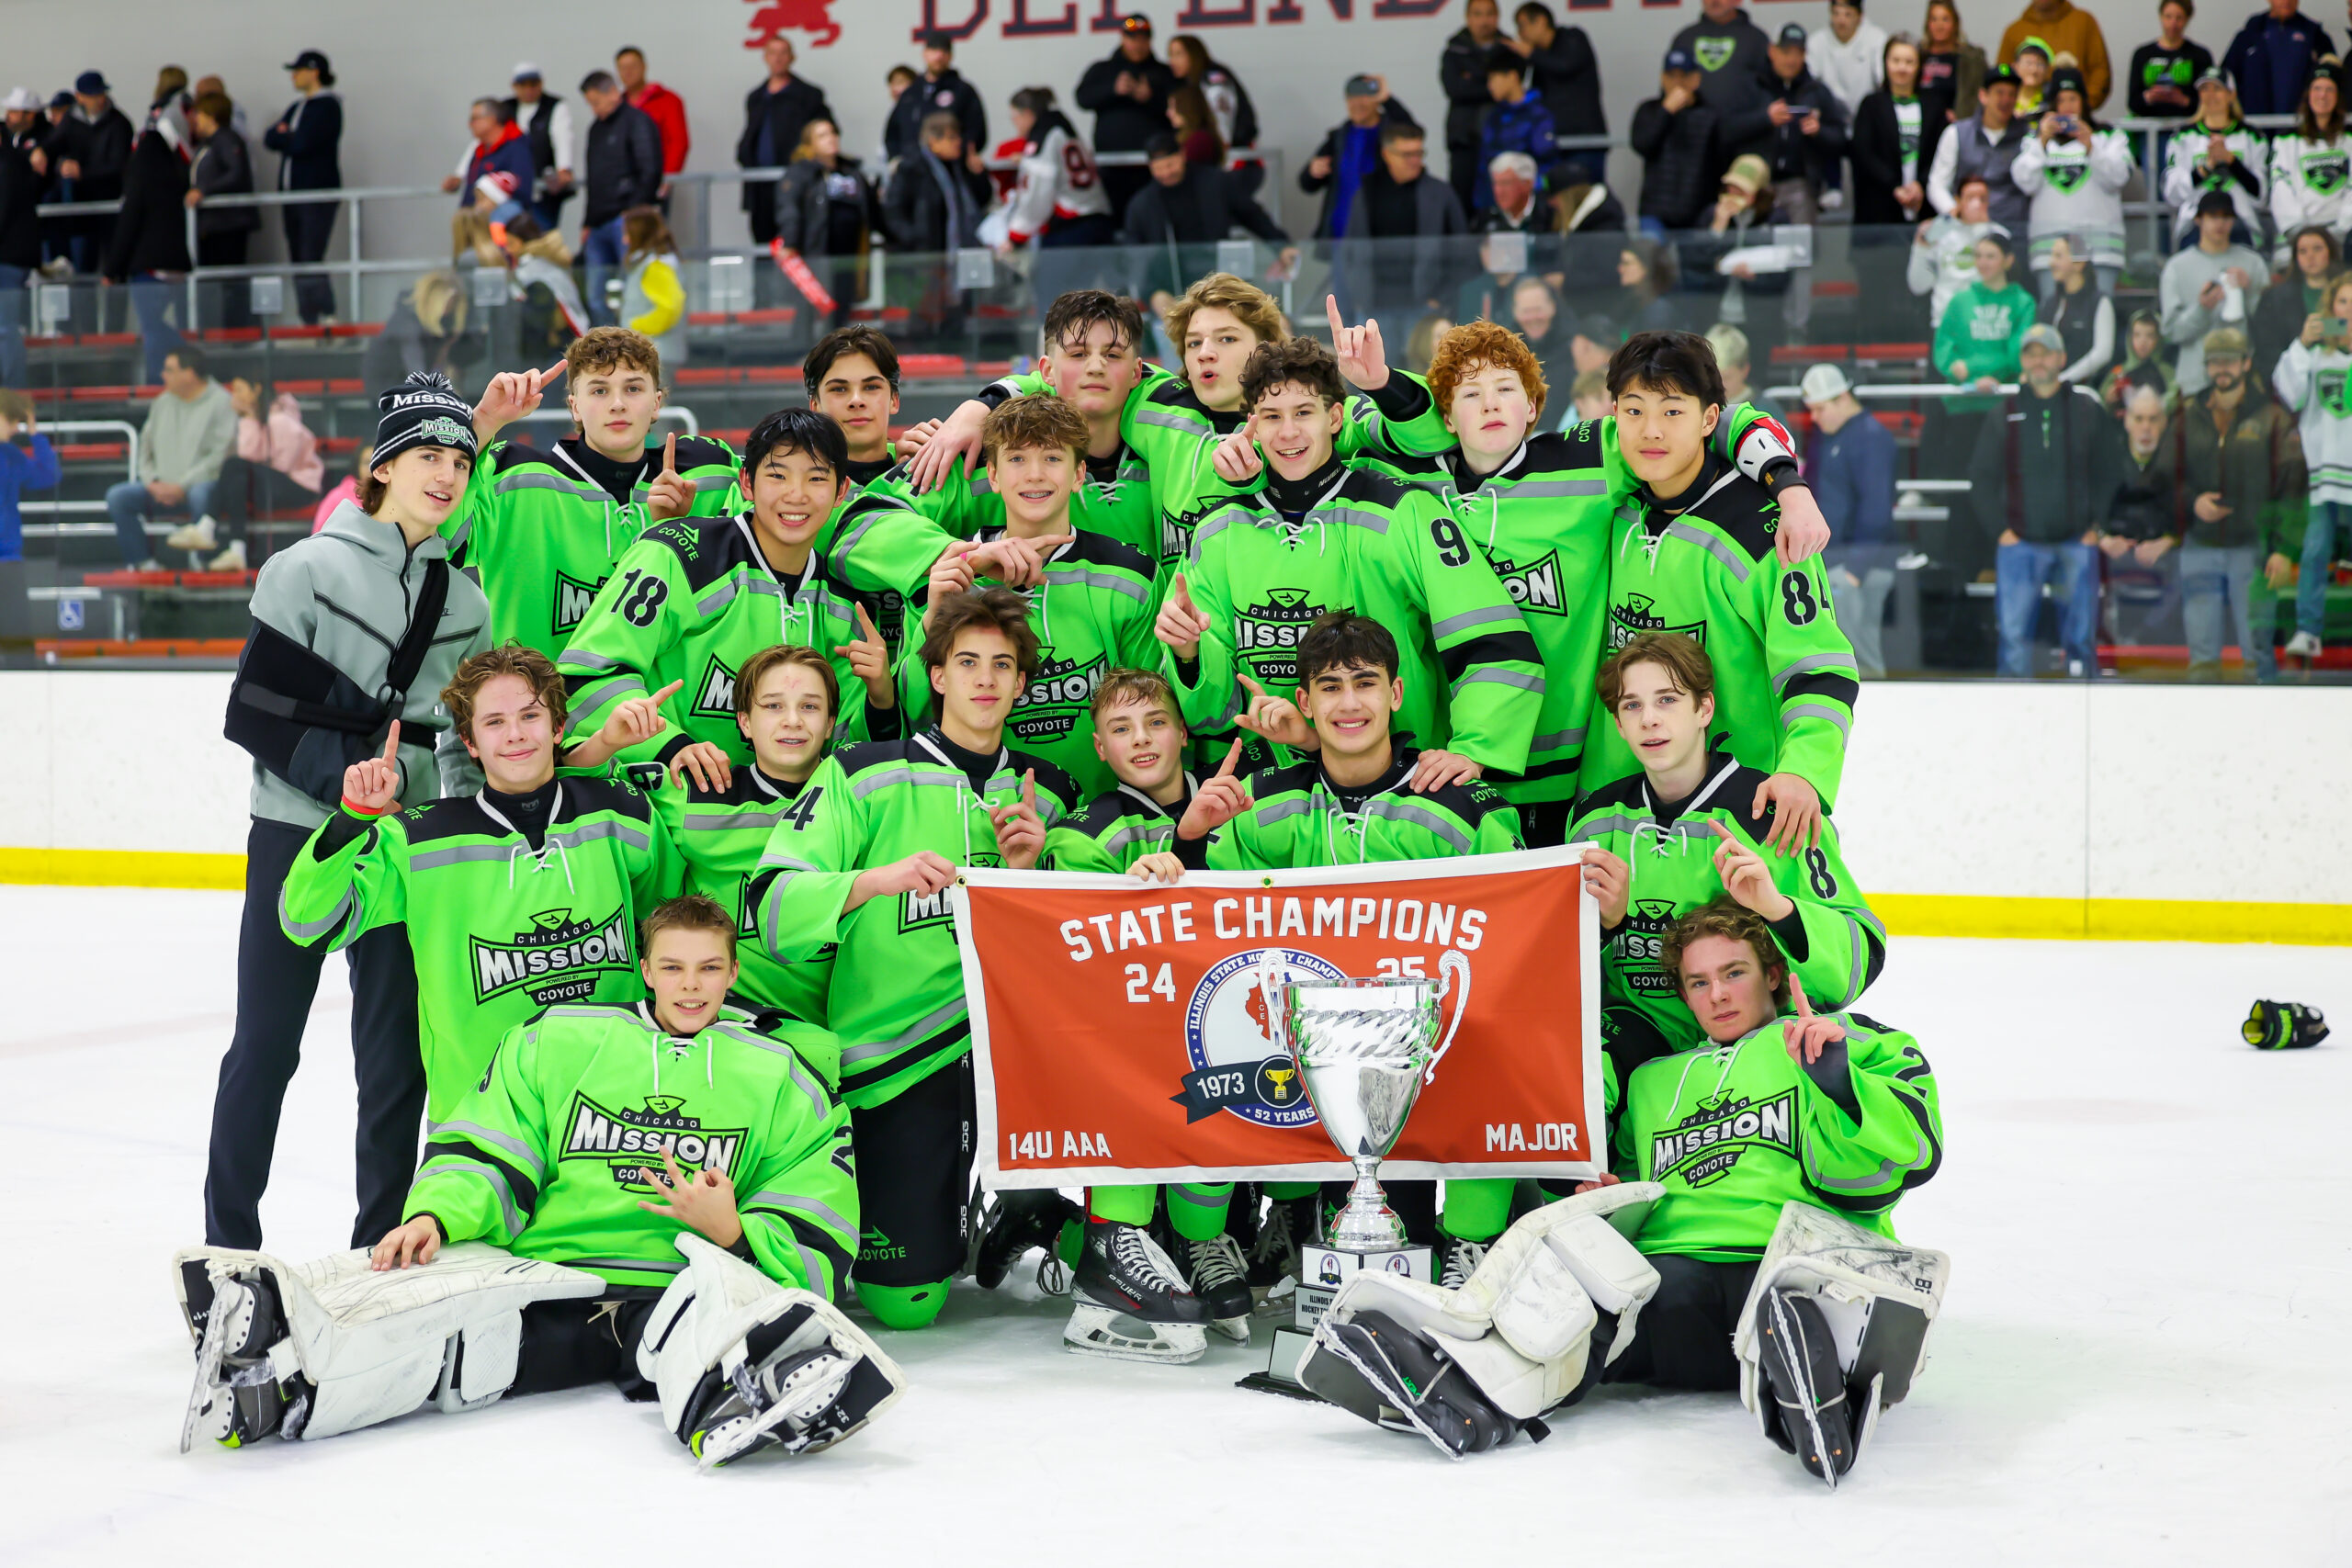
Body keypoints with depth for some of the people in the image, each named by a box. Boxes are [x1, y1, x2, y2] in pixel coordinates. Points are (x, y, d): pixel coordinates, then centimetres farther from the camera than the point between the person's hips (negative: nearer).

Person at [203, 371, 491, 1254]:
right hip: (296, 835, -4)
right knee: (266, 1043, 3)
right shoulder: (310, 571, -6)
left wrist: (449, 803, -4)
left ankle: (381, 1247, 14)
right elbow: (253, 715, -9)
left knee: (397, 1054, 3)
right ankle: (228, 1242, 15)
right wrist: (345, 771, -20)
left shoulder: (465, 601, 9)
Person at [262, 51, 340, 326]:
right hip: (292, 194, 8)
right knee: (298, 261, 5)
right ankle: (309, 320, 6)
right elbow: (269, 138, 12)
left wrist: (283, 137, 3)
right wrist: (290, 137, -6)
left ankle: (325, 316, -17)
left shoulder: (328, 105, -6)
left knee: (311, 260, -16)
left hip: (318, 192, -8)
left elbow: (303, 143, -15)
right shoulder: (297, 106, 19)